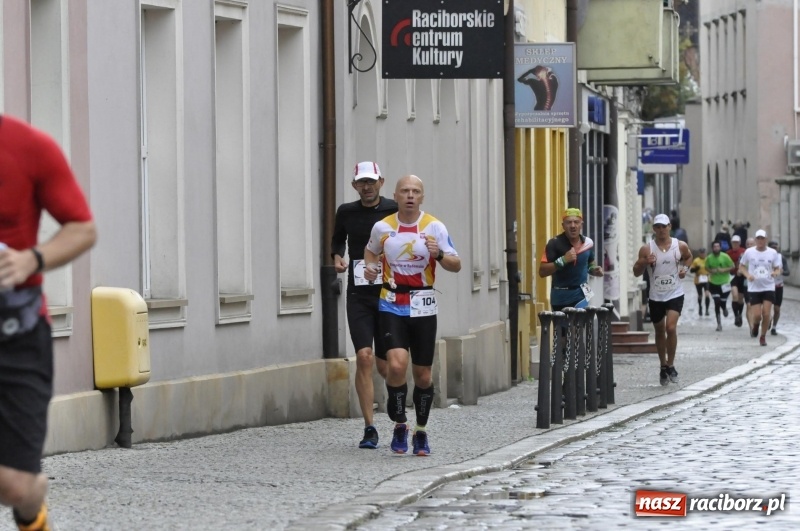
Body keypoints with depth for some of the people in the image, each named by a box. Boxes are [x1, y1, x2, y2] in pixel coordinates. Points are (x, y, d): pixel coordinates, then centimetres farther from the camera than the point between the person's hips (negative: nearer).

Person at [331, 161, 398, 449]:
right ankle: (369, 428, -6)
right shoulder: (346, 212, 5)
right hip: (358, 294, 1)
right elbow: (337, 239, 23)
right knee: (363, 357, -13)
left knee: (384, 363, 3)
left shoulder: (394, 211, -2)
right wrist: (337, 257, 4)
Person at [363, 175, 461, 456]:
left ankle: (421, 431, 24)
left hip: (423, 306, 0)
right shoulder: (382, 227, 2)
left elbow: (456, 266, -2)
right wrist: (369, 266, 1)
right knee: (397, 365, -19)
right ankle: (399, 425, 0)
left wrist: (439, 254, -22)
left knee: (423, 375, 5)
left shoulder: (434, 227, -2)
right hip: (392, 304, 0)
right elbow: (370, 251, 23)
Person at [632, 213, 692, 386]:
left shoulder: (680, 246, -3)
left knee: (671, 327, -18)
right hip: (655, 296, 1)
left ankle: (670, 365, -3)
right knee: (659, 331, 12)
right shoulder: (647, 249, -6)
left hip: (675, 294, -1)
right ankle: (663, 366, 29)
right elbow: (636, 272, -3)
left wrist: (685, 268, -1)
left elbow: (688, 257, 20)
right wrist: (644, 263, -23)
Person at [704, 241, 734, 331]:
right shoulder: (709, 258, -4)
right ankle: (719, 324, 6)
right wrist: (711, 271, -10)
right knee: (717, 303, -3)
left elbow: (732, 266, -3)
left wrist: (724, 270, -20)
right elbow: (706, 267, 12)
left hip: (724, 283, -1)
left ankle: (724, 308, 43)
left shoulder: (725, 257, -12)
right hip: (714, 283, 1)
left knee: (723, 301, 2)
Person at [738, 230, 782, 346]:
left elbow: (778, 269, 6)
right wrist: (747, 275, -10)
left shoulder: (773, 253, -1)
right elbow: (741, 266, 9)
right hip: (754, 288, 0)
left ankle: (763, 337, 12)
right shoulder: (749, 252, -2)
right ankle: (754, 325, 30)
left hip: (769, 288, 0)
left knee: (766, 314, -7)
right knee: (757, 315, -7)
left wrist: (776, 272, -17)